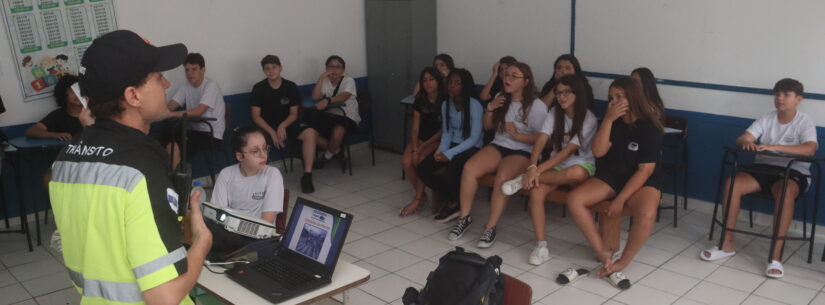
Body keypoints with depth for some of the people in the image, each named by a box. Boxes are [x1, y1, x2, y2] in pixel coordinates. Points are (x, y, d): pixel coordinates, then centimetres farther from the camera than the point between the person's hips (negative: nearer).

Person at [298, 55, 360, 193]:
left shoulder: (348, 81, 2)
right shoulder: (325, 82, 15)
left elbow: (344, 96, -19)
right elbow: (315, 97, -3)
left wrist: (327, 101, -37)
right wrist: (321, 77, -8)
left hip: (347, 116, -3)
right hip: (328, 116, 3)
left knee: (338, 131, -38)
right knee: (309, 132, -26)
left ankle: (328, 154, -4)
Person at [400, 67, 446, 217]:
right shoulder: (420, 101, 6)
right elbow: (415, 127, 2)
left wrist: (425, 145, -15)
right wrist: (414, 148, -13)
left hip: (438, 140, -4)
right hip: (421, 138, 4)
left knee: (421, 159, -31)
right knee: (406, 160, -23)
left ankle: (418, 199, -16)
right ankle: (422, 195, -4)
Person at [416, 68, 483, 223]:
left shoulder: (474, 105, -15)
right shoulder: (446, 105, 5)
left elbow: (474, 138, -18)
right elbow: (447, 132, 7)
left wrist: (449, 154, -23)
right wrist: (441, 150, -14)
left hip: (472, 148, -6)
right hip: (453, 146, 6)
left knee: (452, 169, -35)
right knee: (422, 168, -15)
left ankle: (455, 204, -4)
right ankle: (452, 202, 0)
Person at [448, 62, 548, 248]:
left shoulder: (537, 106, -6)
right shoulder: (501, 99, 13)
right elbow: (488, 127, 19)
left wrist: (518, 135, -19)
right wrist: (489, 109, 1)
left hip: (522, 152, -5)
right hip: (498, 146, 5)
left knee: (502, 178, -36)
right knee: (469, 169, -24)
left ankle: (490, 228, -25)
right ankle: (464, 217, -10)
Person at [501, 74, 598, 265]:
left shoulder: (589, 120, -12)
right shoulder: (555, 113, 1)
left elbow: (568, 151, -22)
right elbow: (540, 141, -11)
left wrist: (539, 170, -31)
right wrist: (532, 167, -30)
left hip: (581, 166, -3)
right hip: (556, 165, 3)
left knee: (576, 173, -42)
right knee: (536, 192, -28)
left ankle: (524, 180, -26)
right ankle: (541, 246, -24)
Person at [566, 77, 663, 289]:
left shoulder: (649, 127, -12)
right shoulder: (614, 122, 1)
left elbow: (645, 170, -15)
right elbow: (598, 151, -12)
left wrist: (620, 200, -20)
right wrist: (608, 119, -23)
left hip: (641, 182, -4)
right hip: (610, 177, 5)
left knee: (646, 214, -37)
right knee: (574, 200, -20)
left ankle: (622, 263, -18)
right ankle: (603, 253, -14)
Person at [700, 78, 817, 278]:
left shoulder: (805, 122, -4)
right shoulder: (766, 119, 8)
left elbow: (809, 150, -22)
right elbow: (741, 139, -4)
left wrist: (773, 147, -34)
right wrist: (747, 143, -30)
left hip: (793, 172, -4)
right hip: (763, 167, 4)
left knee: (785, 192, -39)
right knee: (731, 183, -24)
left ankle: (776, 255, -34)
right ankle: (727, 243, -16)